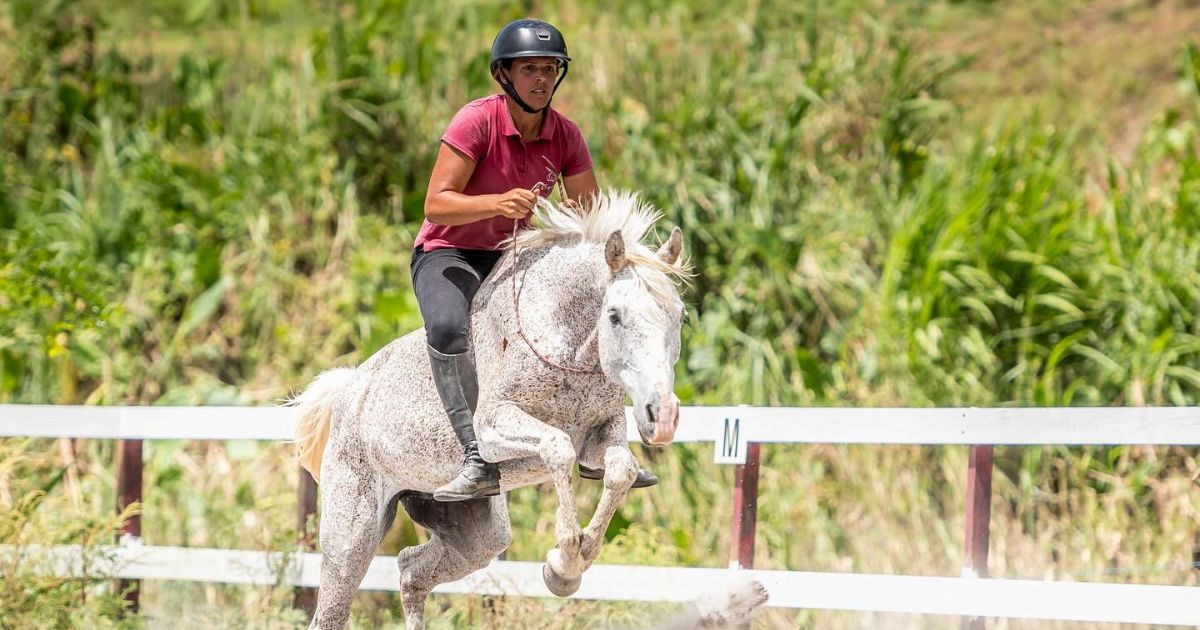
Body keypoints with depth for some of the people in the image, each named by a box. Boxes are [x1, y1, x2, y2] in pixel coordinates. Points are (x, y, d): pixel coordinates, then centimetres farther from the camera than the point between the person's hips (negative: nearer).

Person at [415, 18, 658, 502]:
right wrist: (498, 203, -41)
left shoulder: (565, 135, -3)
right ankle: (479, 463, -41)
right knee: (448, 326, -37)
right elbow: (436, 205, -24)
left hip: (516, 257, 6)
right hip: (448, 254, -6)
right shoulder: (477, 120, -19)